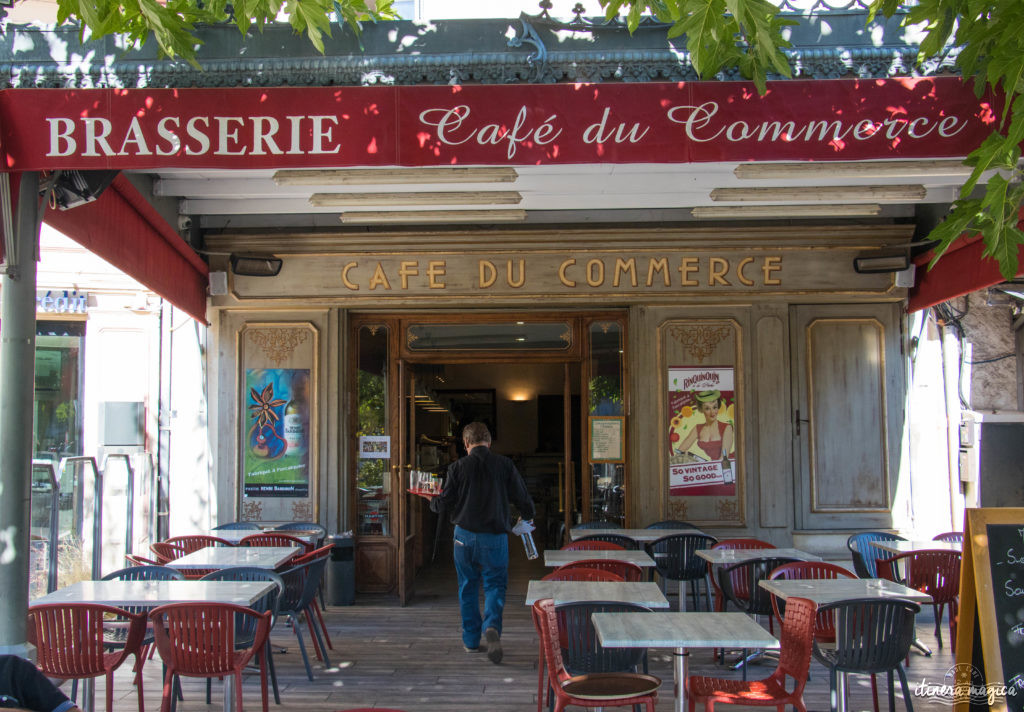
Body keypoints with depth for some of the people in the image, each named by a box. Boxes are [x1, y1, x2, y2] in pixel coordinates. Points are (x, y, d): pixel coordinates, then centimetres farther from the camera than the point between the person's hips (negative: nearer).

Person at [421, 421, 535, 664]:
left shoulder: (458, 467, -5)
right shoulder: (504, 465, -3)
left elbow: (444, 503, -3)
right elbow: (522, 497, 2)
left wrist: (432, 501, 20)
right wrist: (528, 518, 23)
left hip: (465, 535, 1)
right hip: (495, 536, 0)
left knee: (468, 587, 15)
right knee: (494, 585, 7)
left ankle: (471, 640, 22)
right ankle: (492, 627, -19)